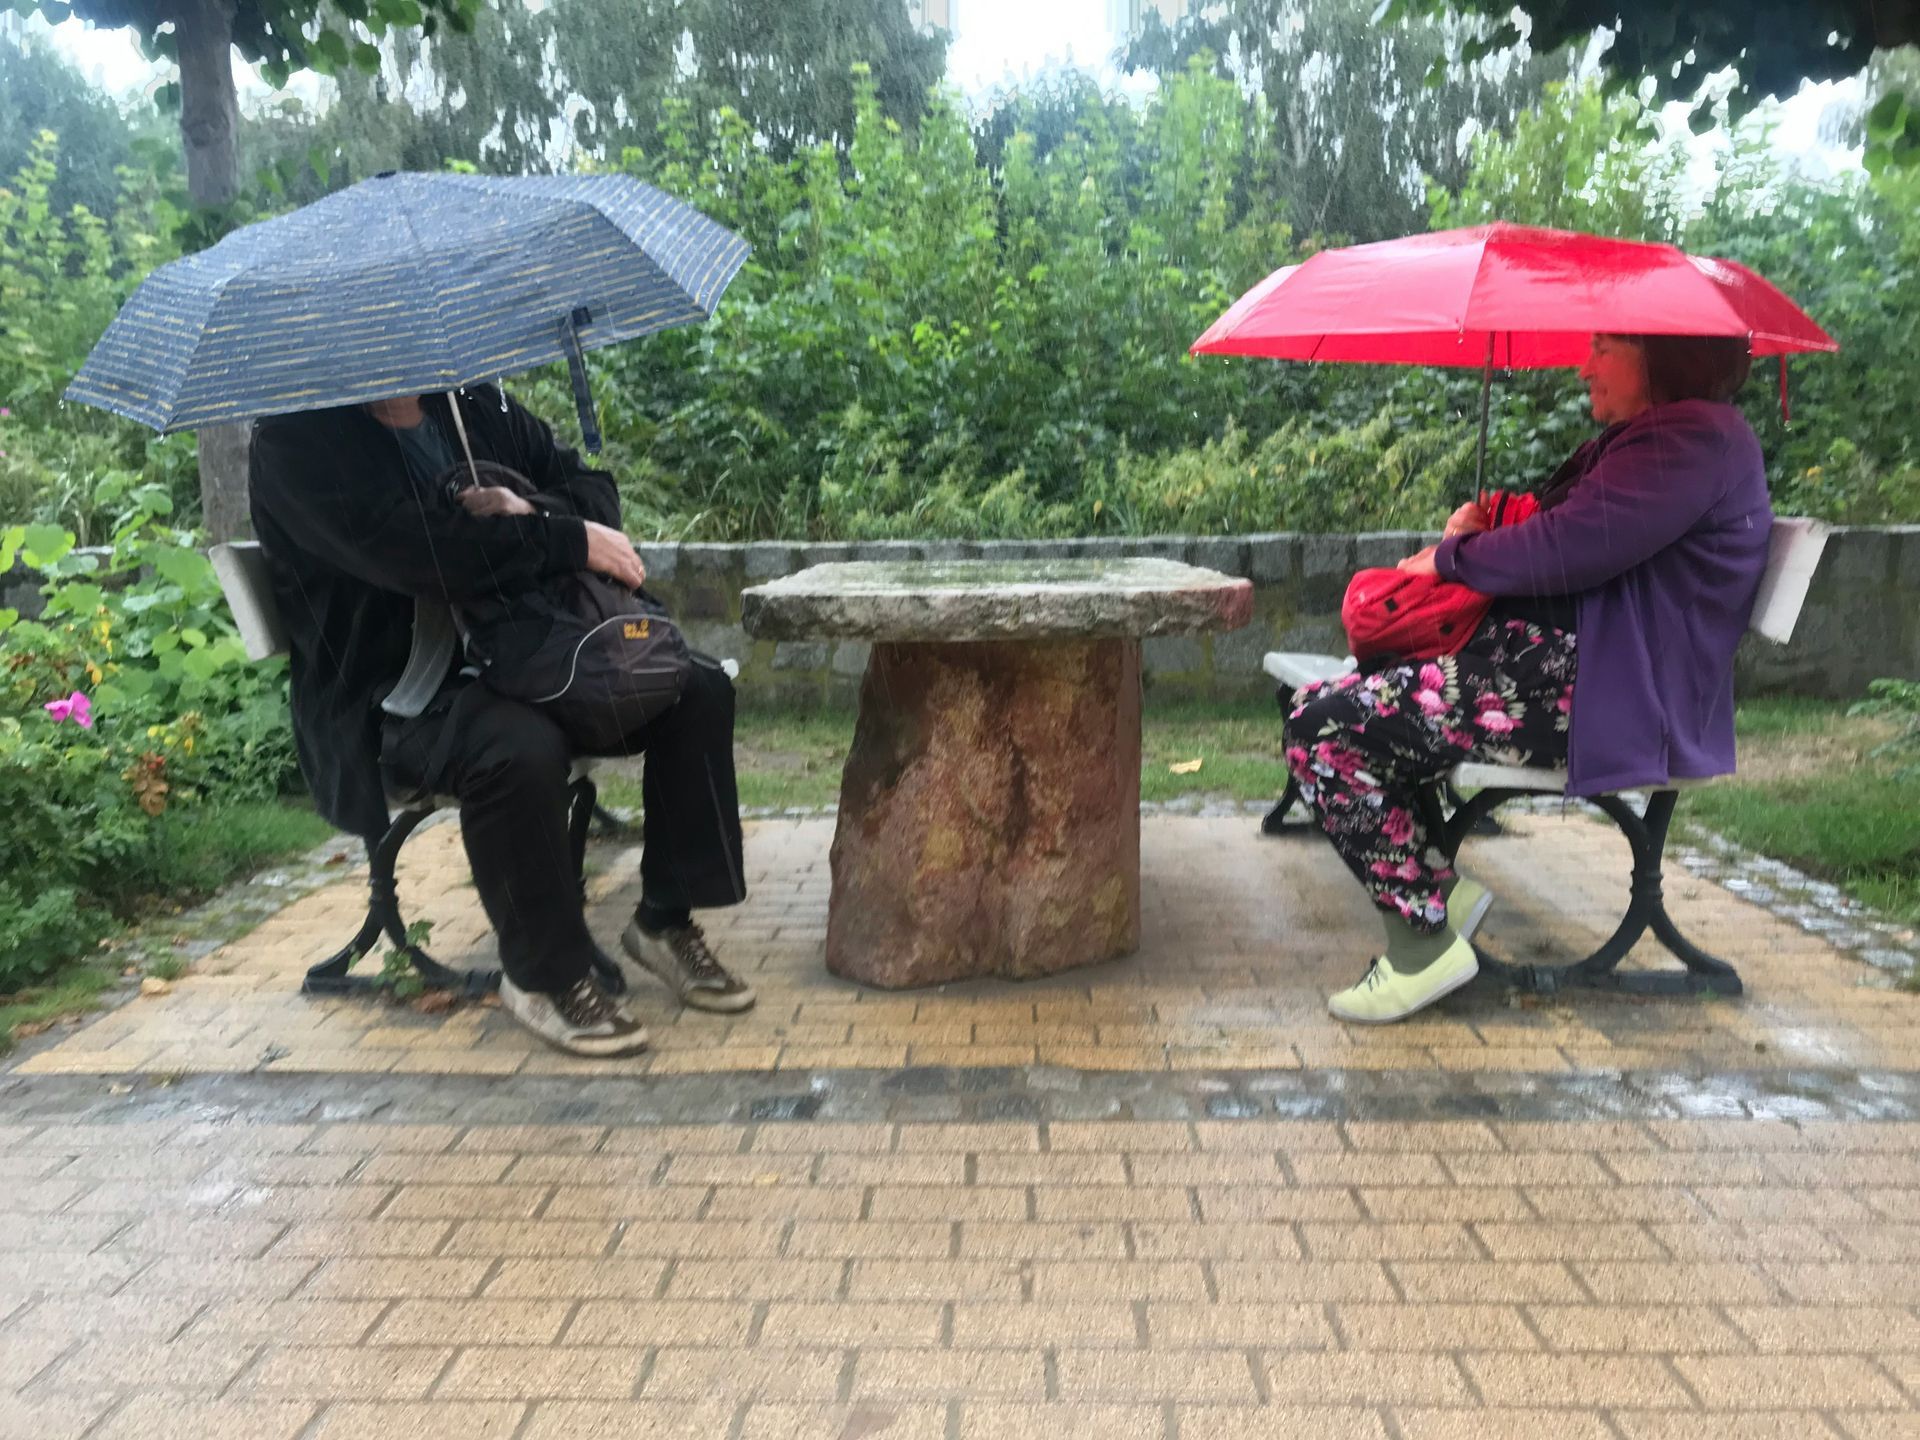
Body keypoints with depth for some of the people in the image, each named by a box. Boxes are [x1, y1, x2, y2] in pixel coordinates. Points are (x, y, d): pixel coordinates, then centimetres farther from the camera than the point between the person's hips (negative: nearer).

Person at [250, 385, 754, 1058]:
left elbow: (591, 486, 10)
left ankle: (664, 925, 4)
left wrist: (534, 514, -13)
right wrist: (569, 541, -23)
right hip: (384, 693, -7)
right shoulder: (295, 436, -11)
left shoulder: (474, 402, 10)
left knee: (699, 691, -6)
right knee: (518, 749, -38)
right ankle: (545, 976, -14)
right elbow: (410, 551, -27)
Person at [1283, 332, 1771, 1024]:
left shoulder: (1694, 437, -13)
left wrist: (1451, 557, -3)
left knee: (1324, 733, -20)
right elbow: (1555, 524, 24)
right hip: (1562, 660, 12)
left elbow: (1562, 551, -21)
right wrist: (1477, 532, 2)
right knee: (1321, 702, 13)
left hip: (1602, 698, -12)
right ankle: (1437, 884, 8)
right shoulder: (1643, 435, 22)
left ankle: (1424, 941, -10)